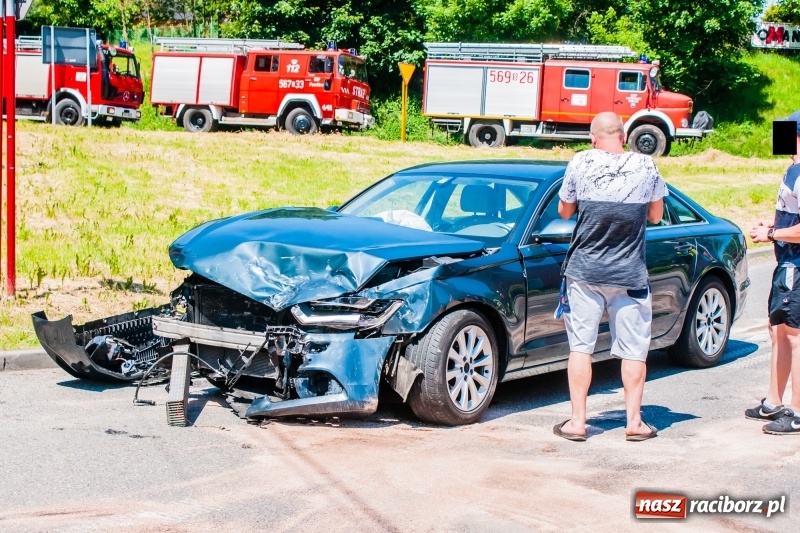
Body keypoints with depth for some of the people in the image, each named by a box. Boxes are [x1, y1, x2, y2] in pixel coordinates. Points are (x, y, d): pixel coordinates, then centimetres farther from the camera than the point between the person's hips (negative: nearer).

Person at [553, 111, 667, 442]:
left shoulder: (580, 164, -6)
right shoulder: (645, 166, -4)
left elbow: (564, 211, 6)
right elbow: (655, 216, 7)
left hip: (584, 271, 0)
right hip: (630, 274, 0)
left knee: (580, 346, 7)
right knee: (633, 350, 9)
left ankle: (577, 421, 7)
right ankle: (634, 422, 11)